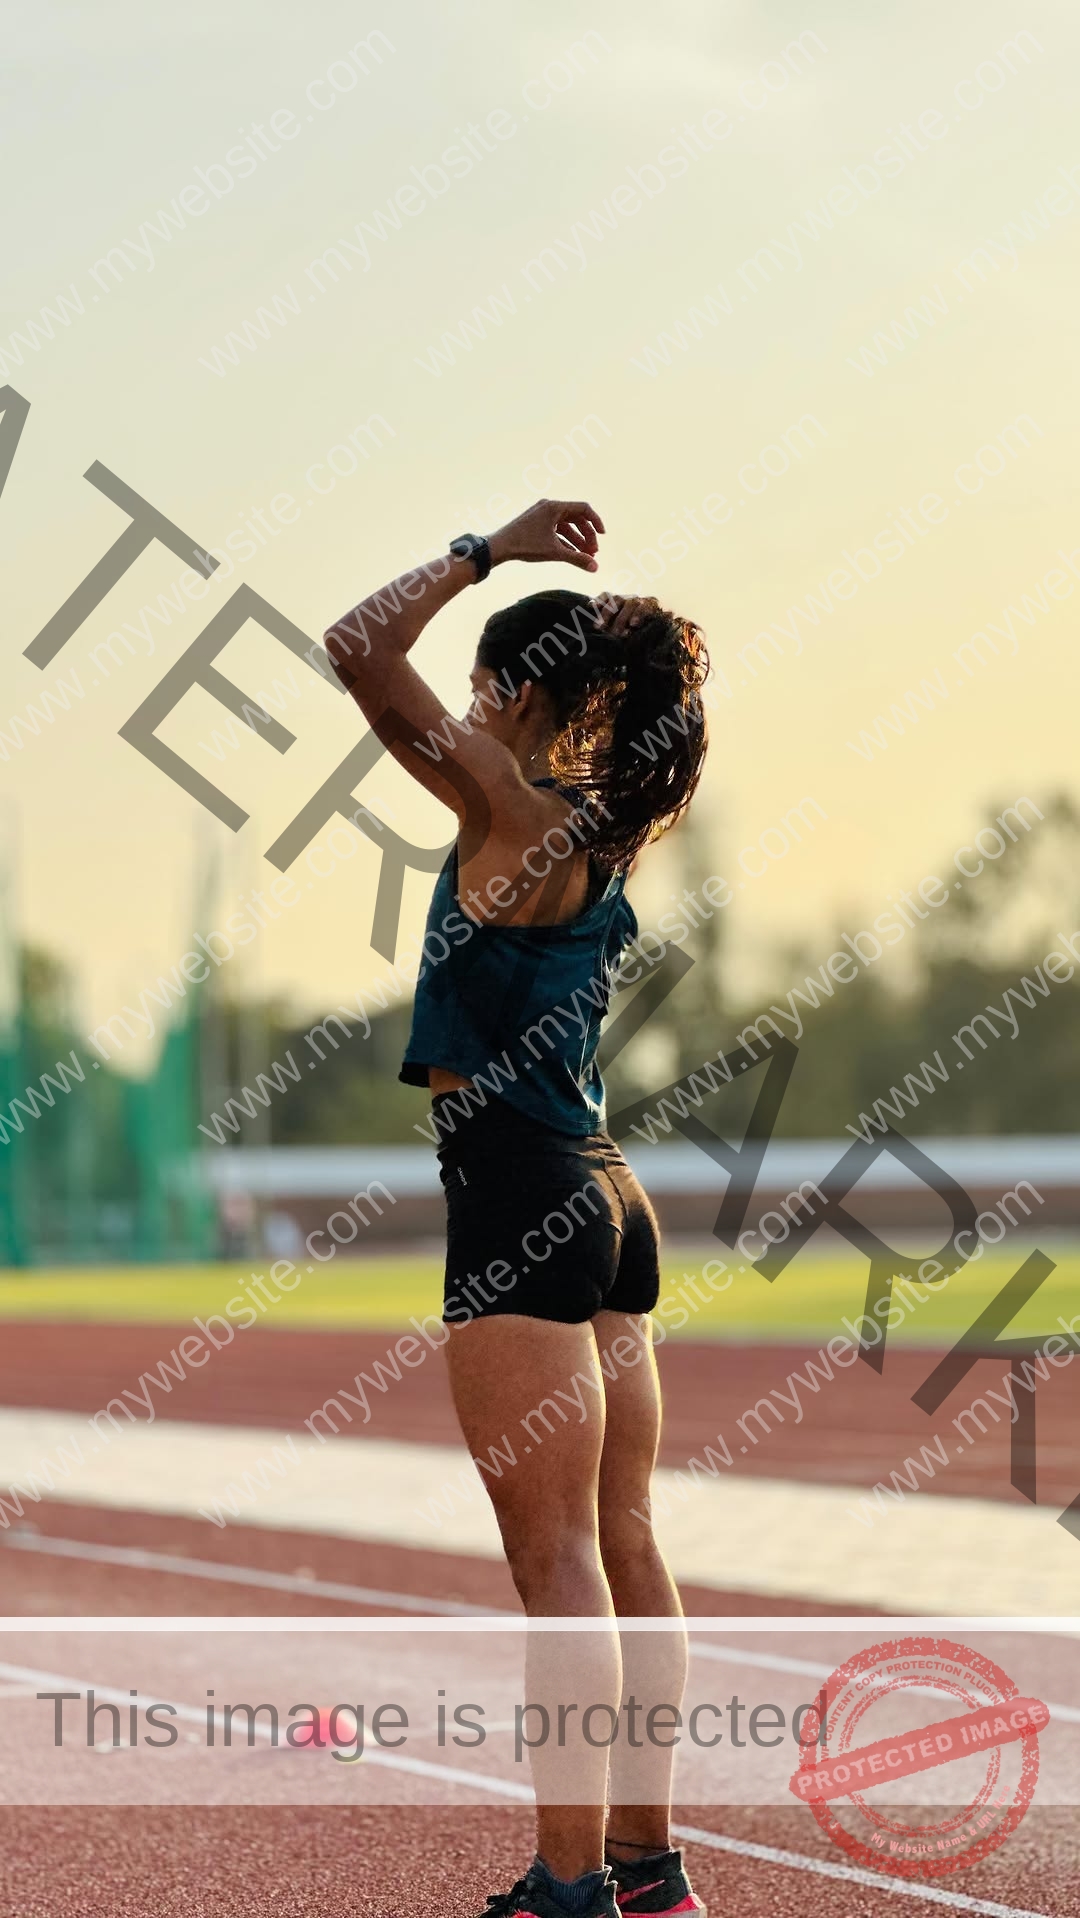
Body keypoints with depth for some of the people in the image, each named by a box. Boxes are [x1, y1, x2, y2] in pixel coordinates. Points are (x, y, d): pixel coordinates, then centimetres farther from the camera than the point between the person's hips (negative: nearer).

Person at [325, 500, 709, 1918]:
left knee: (559, 1562, -8)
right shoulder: (604, 823, 11)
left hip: (524, 1209, -9)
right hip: (606, 1205, 9)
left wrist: (487, 552, -6)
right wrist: (530, 570, 24)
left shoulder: (522, 813, -11)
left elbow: (361, 651, -15)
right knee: (624, 1551, 10)